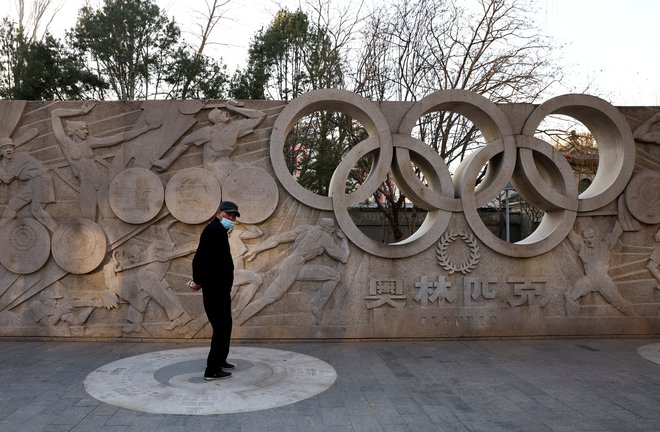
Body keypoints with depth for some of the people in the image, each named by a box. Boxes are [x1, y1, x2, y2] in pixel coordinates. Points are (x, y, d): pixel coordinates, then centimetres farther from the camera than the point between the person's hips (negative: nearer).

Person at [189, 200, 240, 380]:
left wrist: (199, 280, 10)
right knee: (221, 327, -6)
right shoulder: (214, 229, -16)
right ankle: (212, 370, 1)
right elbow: (200, 257, -25)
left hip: (221, 289, 11)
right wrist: (198, 281, -18)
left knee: (224, 325, 21)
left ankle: (220, 360, 35)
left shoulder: (219, 231, 17)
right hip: (215, 290, -11)